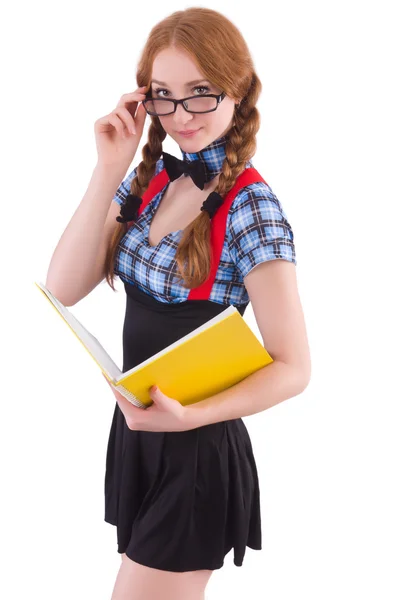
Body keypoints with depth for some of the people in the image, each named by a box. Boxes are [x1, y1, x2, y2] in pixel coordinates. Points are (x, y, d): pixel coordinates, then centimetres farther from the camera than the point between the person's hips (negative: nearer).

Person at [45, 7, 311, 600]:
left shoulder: (250, 205, -18)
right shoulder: (148, 177, 1)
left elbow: (293, 368, -18)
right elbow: (64, 289, -8)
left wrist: (190, 416, -31)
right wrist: (110, 170, -14)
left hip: (197, 448, -6)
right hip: (135, 430, 7)